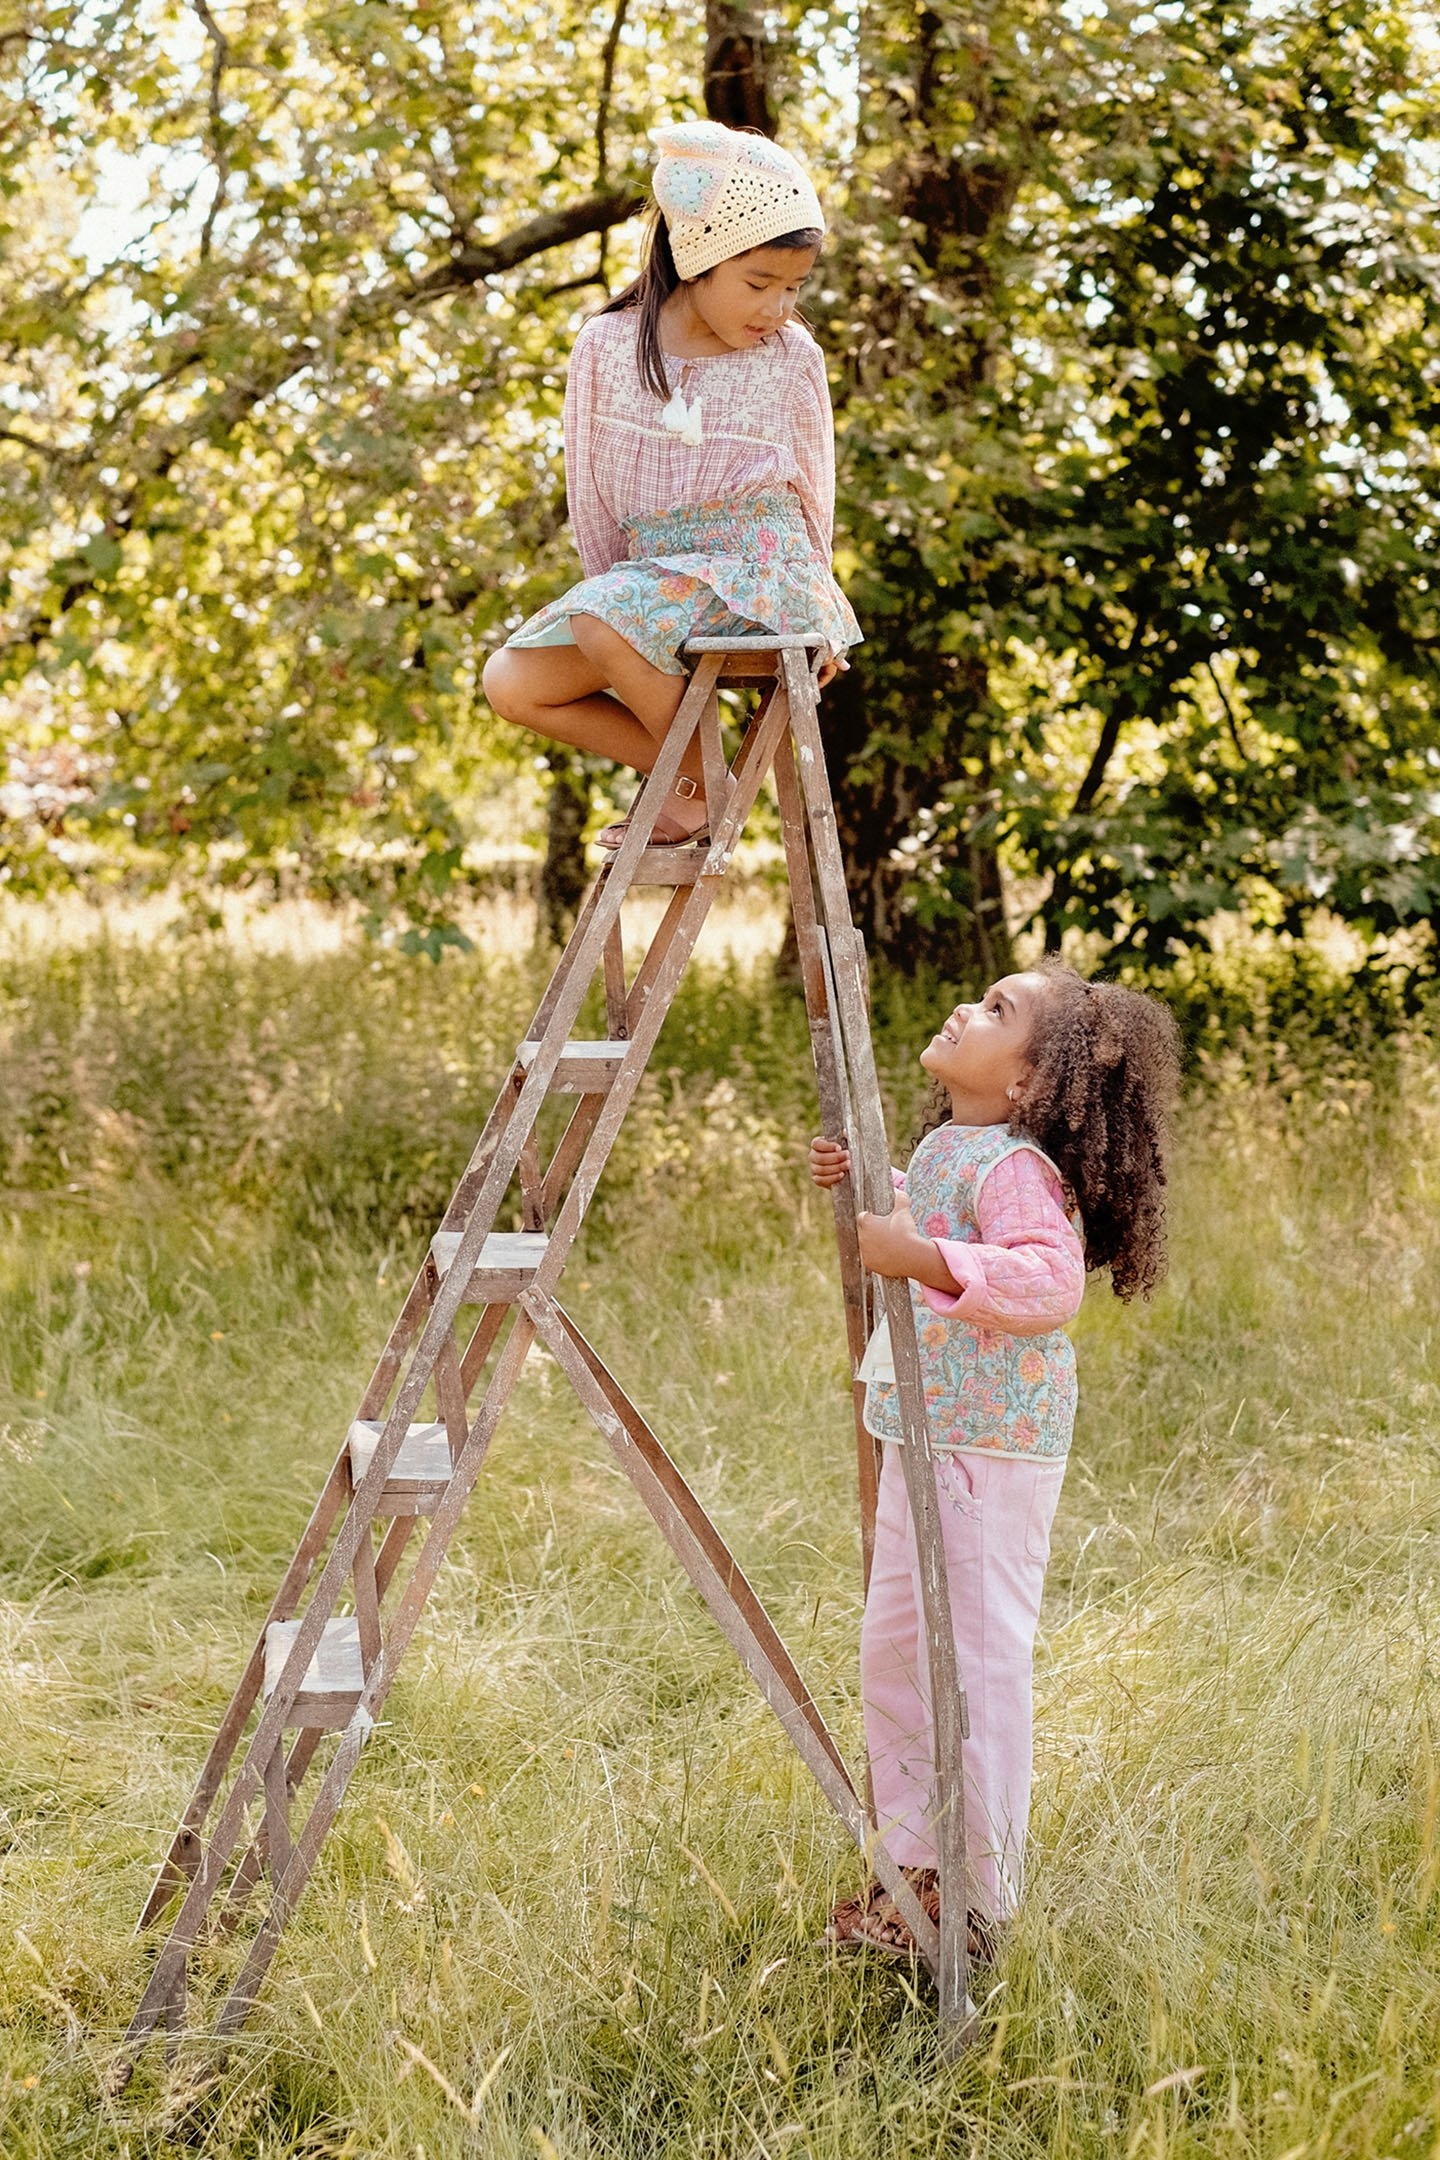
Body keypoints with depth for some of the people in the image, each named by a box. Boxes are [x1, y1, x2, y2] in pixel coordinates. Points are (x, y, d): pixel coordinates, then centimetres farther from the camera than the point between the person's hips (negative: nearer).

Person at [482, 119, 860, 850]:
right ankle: (684, 775, -1)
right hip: (647, 575, 4)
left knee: (605, 625, -31)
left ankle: (702, 788, -9)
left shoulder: (792, 359, 0)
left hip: (758, 570, -4)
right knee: (512, 684, -12)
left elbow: (814, 491, 8)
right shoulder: (607, 346, 1)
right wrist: (611, 581, 3)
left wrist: (812, 614, 6)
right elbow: (589, 490, 7)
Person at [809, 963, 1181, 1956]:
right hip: (923, 1433, 11)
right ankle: (919, 1865, 31)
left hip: (990, 1444, -11)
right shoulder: (946, 1149, 12)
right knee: (894, 1651, 18)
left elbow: (1049, 1277, -34)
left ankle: (974, 1904, 7)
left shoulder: (1013, 1168, -18)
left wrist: (929, 1260, -41)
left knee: (976, 1659, -3)